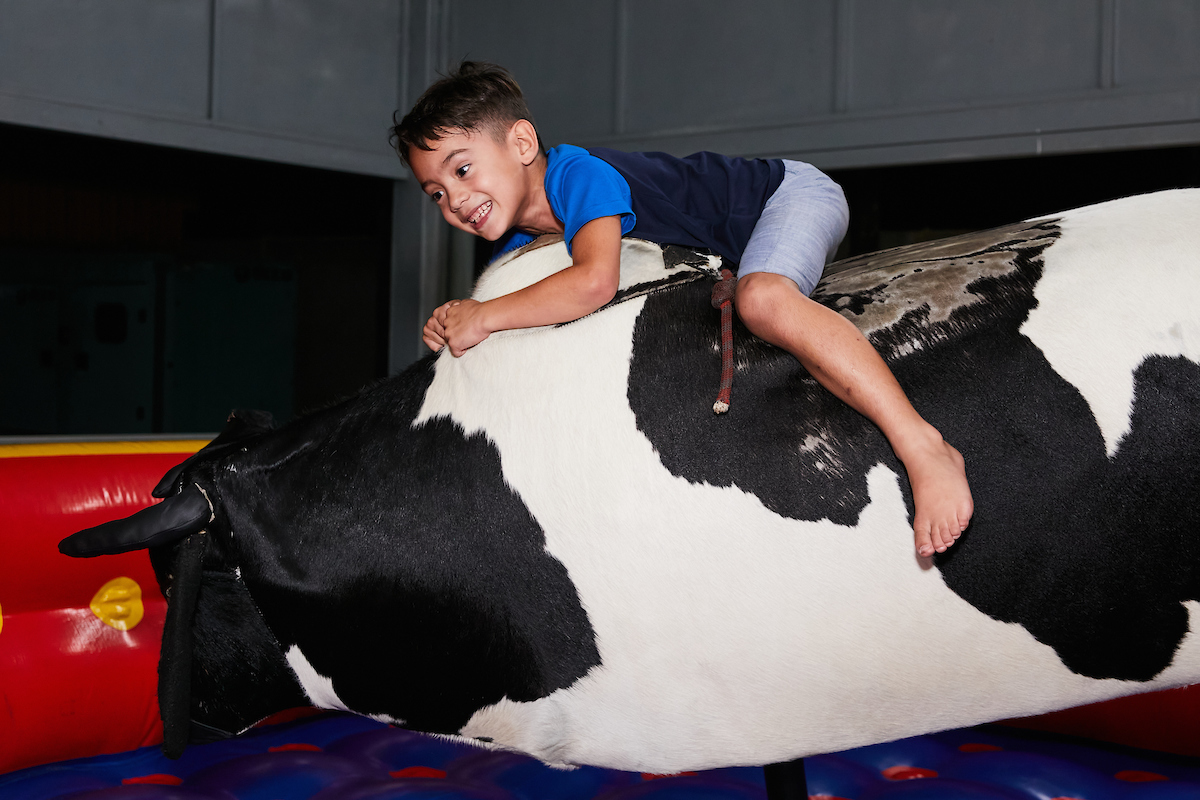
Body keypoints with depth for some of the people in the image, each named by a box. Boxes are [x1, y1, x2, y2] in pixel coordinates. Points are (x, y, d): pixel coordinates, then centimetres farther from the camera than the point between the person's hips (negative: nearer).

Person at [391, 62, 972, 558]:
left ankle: (923, 447, -40)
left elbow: (594, 282, -46)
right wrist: (455, 325, -19)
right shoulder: (518, 246, -4)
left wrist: (484, 317, -36)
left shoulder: (580, 174, -31)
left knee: (761, 299, -37)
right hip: (722, 261, 10)